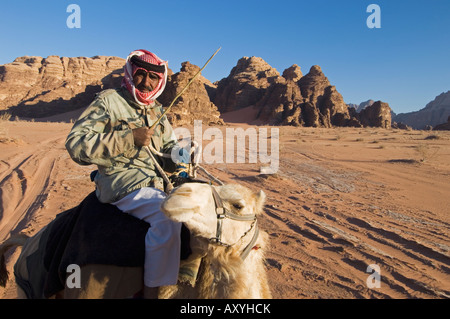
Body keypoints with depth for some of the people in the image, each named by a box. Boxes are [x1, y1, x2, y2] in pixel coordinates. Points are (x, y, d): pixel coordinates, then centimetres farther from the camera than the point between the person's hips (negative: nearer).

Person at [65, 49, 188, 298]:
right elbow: (76, 143, -11)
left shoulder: (157, 111, 19)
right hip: (120, 182, -8)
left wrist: (177, 154, -4)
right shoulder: (109, 101, -1)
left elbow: (169, 147, 22)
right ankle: (151, 291, -21)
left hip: (156, 181, 8)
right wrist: (129, 138, -18)